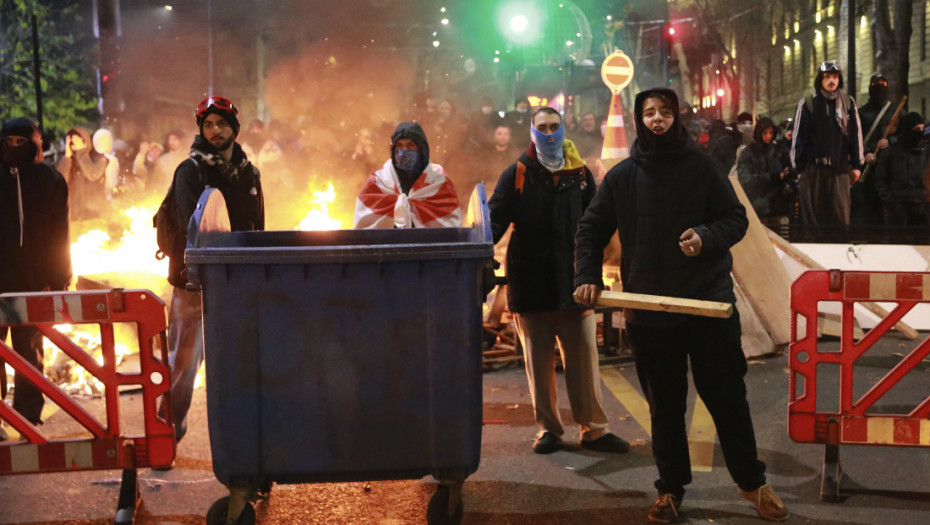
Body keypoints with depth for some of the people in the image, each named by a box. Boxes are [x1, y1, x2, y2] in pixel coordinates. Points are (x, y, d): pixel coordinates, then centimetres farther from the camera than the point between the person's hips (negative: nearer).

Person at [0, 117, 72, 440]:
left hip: (33, 280, 0)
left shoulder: (50, 180, 5)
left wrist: (57, 278, -1)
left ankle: (28, 412, 14)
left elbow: (59, 233, 5)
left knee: (29, 347, 8)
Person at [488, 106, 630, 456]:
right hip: (531, 285, -1)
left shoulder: (580, 174, 10)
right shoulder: (517, 175, 3)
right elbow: (495, 219, -4)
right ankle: (547, 428, 18)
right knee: (538, 361, 6)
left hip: (574, 282, 1)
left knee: (583, 358, 1)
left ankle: (593, 429, 11)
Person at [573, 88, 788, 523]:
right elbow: (591, 229, 11)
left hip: (709, 302, -1)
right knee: (664, 406, 10)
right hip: (648, 309, 1)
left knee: (727, 397, 7)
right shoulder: (621, 176, 5)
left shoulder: (701, 167, 1)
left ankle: (751, 481, 22)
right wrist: (588, 276, -3)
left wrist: (707, 237, -20)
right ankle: (671, 488, 23)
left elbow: (736, 218, 1)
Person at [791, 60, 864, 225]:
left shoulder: (849, 103, 9)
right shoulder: (807, 104, 2)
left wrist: (856, 165, 9)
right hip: (813, 169, -1)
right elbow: (799, 137, 3)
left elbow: (856, 135, 12)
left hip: (840, 169, 1)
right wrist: (799, 168, 0)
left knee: (840, 215, -2)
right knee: (813, 215, 2)